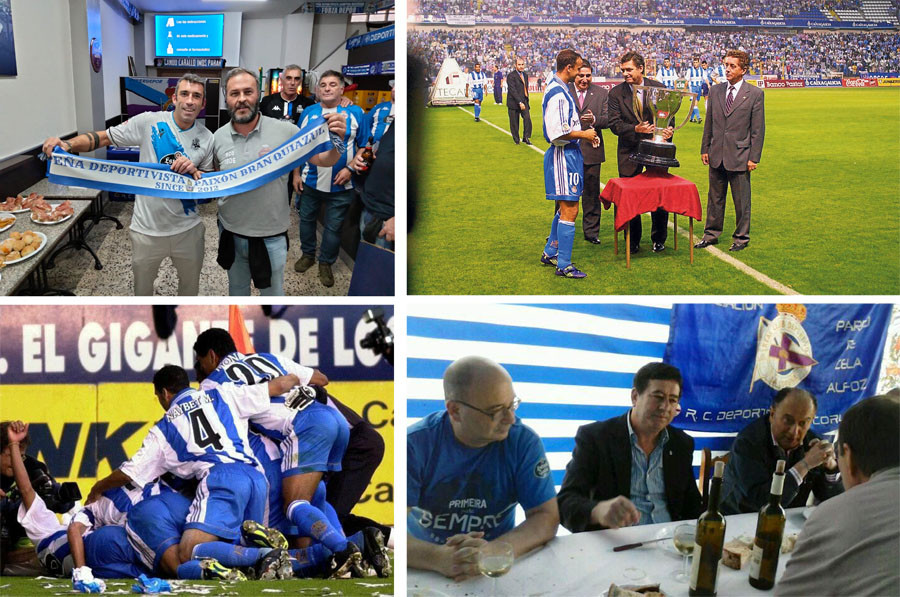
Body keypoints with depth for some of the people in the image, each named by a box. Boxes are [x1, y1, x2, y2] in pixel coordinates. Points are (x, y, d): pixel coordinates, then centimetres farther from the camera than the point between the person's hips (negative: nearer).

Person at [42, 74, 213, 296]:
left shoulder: (207, 138, -3)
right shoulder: (149, 122, -10)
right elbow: (103, 137, -7)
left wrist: (194, 172, -18)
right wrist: (68, 144, -25)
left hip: (187, 230, 2)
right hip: (147, 229, -1)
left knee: (190, 282, 21)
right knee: (142, 286, 18)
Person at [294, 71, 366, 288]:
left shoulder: (355, 112, -5)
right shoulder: (309, 112, 2)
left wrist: (350, 169, -12)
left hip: (340, 185, -2)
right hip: (310, 181, 2)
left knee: (333, 226, 7)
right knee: (306, 219, 16)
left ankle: (326, 263, 25)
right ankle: (307, 254, 36)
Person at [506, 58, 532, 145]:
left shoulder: (525, 75, 13)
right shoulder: (511, 76, -10)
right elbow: (513, 91, -17)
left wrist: (526, 101, 12)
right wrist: (520, 102, -22)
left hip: (524, 101, 5)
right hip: (514, 102, -5)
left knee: (527, 118, -12)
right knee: (514, 122, 2)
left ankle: (526, 137, -2)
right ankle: (516, 139, 17)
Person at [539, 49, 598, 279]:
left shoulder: (558, 89, 13)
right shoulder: (558, 93, -20)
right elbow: (558, 132, -25)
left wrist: (582, 130, 14)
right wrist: (584, 134, -14)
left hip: (568, 153, 11)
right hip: (564, 154, -11)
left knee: (565, 207, 20)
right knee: (570, 210, -7)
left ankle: (550, 252, 31)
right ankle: (563, 265, -1)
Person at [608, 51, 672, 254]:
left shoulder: (658, 88, -2)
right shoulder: (616, 93, -4)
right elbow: (614, 124, -8)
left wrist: (667, 129, -22)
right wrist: (635, 129, -26)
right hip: (629, 152, 0)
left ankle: (659, 240, 21)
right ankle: (633, 241, 20)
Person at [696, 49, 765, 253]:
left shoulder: (755, 94, -4)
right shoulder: (715, 91, 7)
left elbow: (758, 129, -5)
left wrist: (754, 157, -9)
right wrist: (705, 149, 7)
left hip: (740, 156, -4)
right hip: (717, 155, 4)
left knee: (741, 200, 5)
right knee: (715, 197, 13)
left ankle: (741, 237, 17)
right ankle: (711, 234, 25)